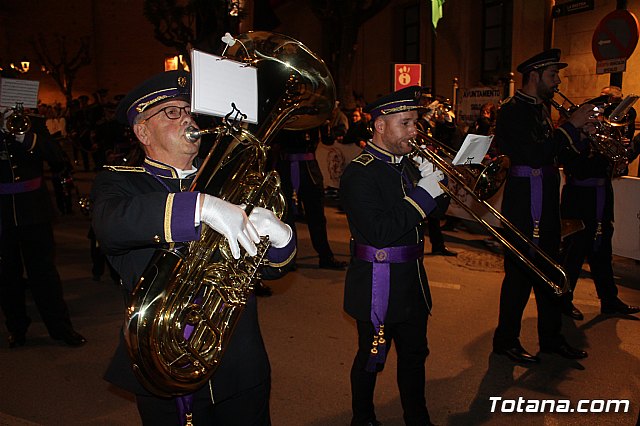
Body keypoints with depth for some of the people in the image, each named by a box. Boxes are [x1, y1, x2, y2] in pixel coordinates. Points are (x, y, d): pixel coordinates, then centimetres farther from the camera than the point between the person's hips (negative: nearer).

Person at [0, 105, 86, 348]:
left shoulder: (35, 124, 4)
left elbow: (57, 159, -5)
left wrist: (29, 139, -19)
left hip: (33, 209, 0)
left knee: (44, 270, 4)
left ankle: (61, 327, 12)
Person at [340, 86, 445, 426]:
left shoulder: (406, 164, 8)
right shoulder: (359, 173, -17)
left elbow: (424, 216, 12)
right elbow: (379, 232, -26)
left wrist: (433, 182, -6)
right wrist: (422, 194, -23)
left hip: (412, 281, 8)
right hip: (378, 286, -8)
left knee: (415, 353, 19)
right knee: (371, 358, 11)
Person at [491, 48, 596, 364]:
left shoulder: (540, 109, 15)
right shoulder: (513, 111, -13)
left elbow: (556, 153, 15)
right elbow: (535, 156, -24)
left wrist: (580, 132, 0)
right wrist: (571, 126, -17)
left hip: (545, 204, 9)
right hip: (524, 204, -9)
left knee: (548, 272, 16)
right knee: (521, 273, -1)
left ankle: (551, 338, 29)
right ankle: (506, 341, 14)